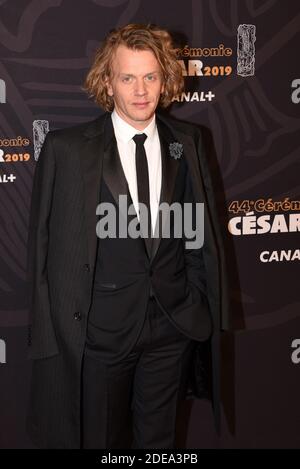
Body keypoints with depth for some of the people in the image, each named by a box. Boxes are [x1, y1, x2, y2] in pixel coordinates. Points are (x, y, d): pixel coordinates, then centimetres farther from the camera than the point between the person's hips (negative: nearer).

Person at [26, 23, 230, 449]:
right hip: (102, 324, -2)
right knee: (101, 437, 16)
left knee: (159, 437, 20)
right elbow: (45, 242, -7)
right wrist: (56, 323, -7)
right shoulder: (66, 148, -10)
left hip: (174, 320, 3)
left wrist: (203, 301, 7)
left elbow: (202, 223, 7)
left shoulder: (187, 142, 1)